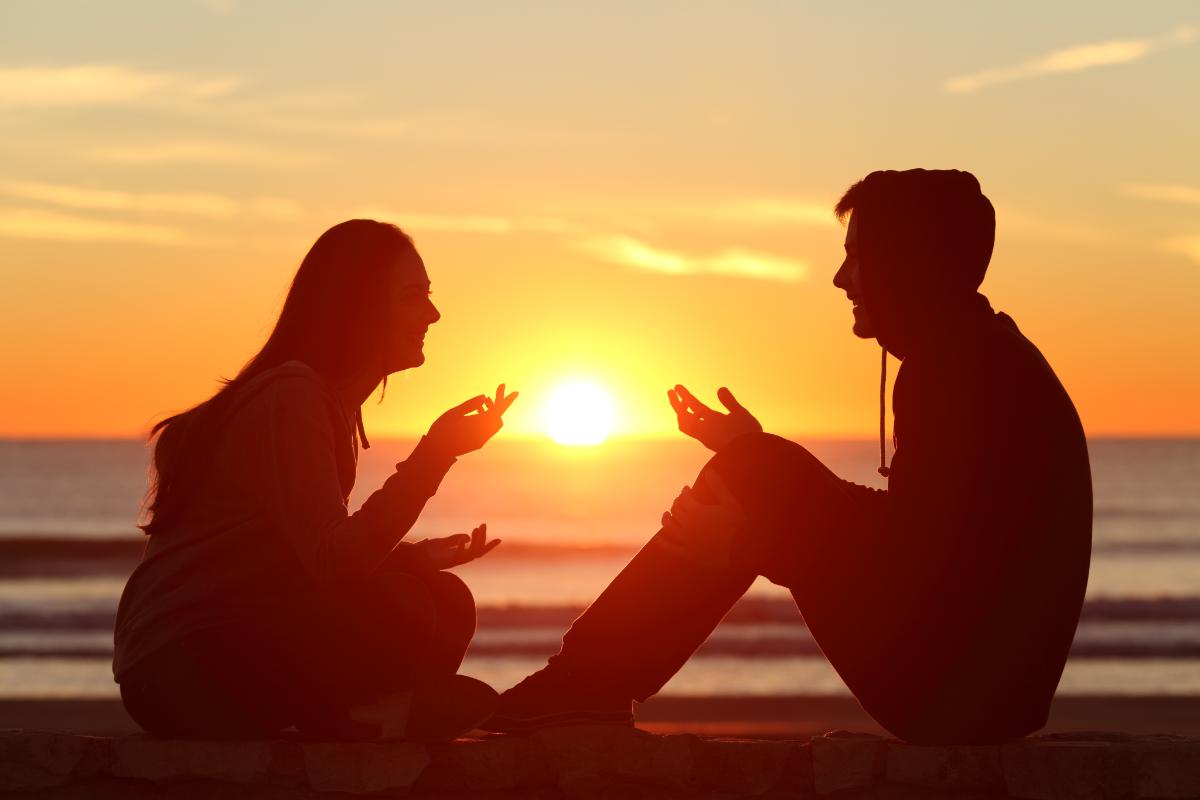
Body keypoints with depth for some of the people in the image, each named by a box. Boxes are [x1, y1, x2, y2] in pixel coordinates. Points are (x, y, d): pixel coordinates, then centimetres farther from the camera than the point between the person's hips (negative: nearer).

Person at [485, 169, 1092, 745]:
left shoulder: (960, 370, -16)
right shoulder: (987, 359, 15)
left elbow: (907, 561, -21)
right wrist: (751, 460, 23)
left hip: (957, 694, -10)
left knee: (760, 478, -9)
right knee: (757, 478, 12)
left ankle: (588, 682, -2)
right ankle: (593, 683, 11)